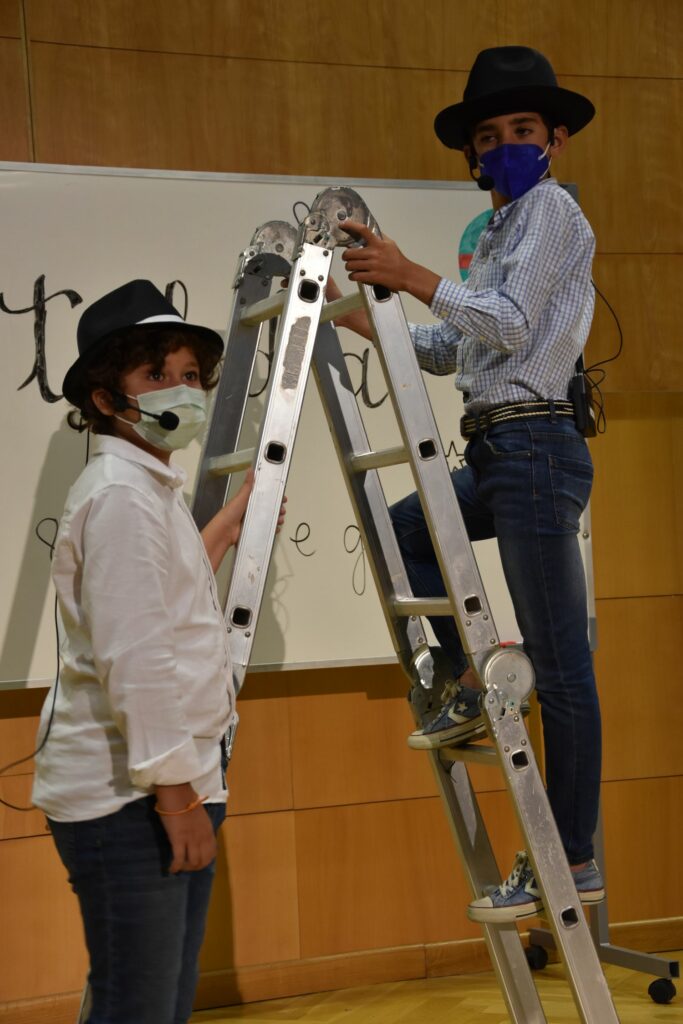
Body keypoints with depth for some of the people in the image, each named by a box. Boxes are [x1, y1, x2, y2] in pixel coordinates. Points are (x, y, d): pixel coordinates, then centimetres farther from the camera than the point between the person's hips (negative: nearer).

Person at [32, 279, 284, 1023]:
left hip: (167, 791, 10)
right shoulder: (121, 490, -15)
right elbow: (132, 655, -22)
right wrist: (175, 790, -22)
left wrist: (230, 523, 37)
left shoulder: (150, 485, 17)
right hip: (128, 799, -10)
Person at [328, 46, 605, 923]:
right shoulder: (497, 233, 22)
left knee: (559, 667, -6)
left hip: (536, 448, -10)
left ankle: (572, 862, -1)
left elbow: (511, 325, -17)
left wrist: (411, 277, -20)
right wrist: (357, 316, 25)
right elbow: (447, 351, 26)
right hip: (499, 455, 10)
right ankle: (467, 684, 17)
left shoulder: (550, 209, -4)